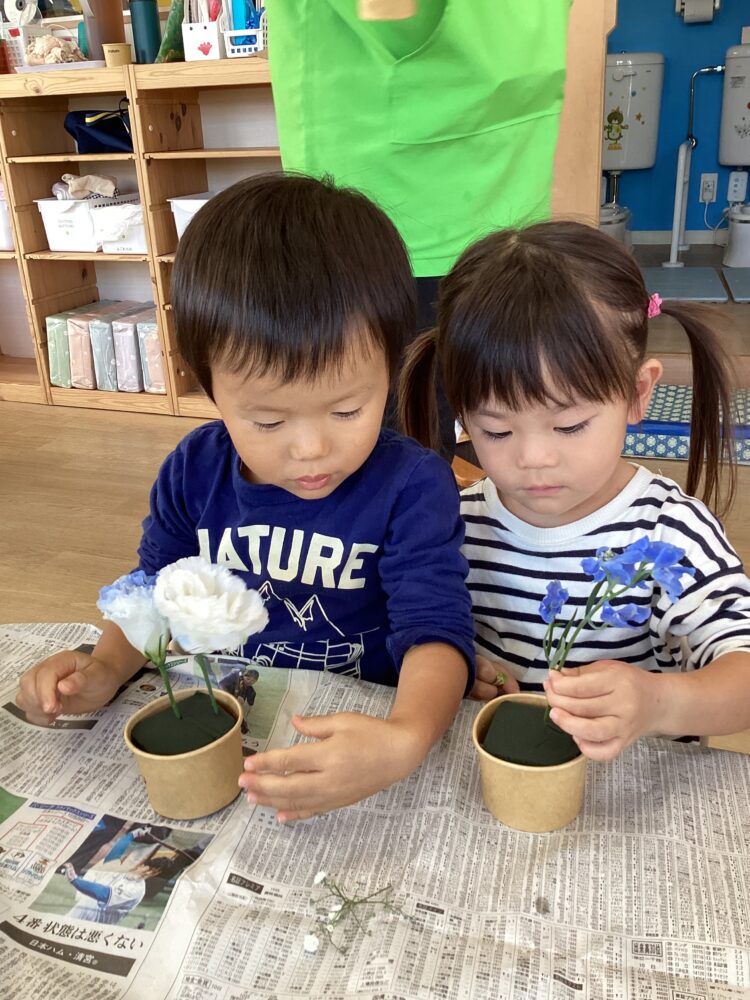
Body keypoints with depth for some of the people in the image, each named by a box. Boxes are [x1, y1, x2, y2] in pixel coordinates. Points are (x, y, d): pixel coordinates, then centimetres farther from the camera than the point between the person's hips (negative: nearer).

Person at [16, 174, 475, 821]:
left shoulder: (411, 486, -15)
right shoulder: (195, 471, -2)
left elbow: (436, 628, -22)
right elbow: (156, 590, 11)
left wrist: (405, 739, -43)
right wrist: (104, 668, -8)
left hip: (360, 737, -3)